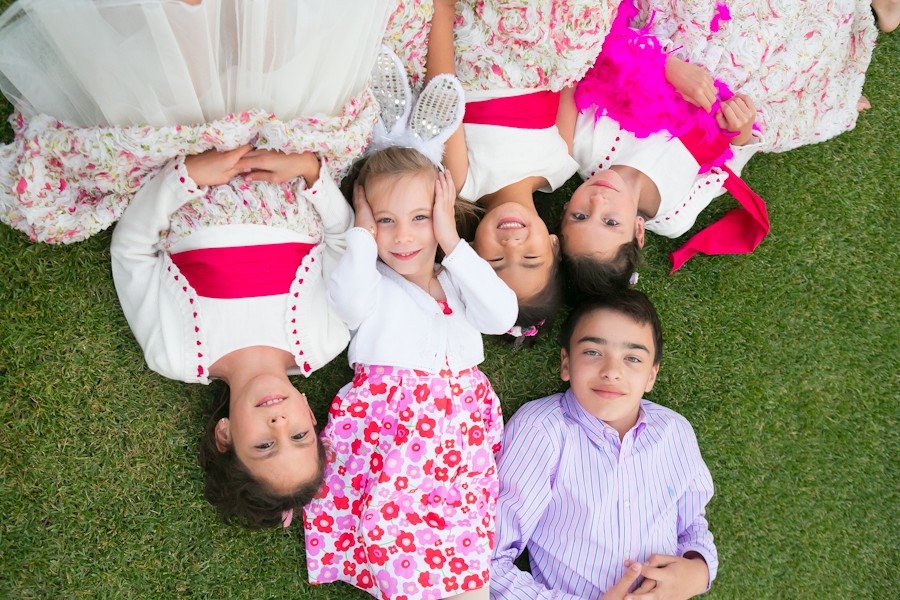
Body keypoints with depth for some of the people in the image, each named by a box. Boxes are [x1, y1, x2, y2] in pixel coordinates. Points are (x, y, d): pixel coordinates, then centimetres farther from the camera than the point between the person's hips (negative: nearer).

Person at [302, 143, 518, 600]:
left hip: (460, 421, 2)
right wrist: (363, 232, 0)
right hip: (385, 419, -2)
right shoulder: (372, 283, 12)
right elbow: (350, 301, -14)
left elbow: (502, 316, -2)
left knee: (462, 516, -16)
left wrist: (451, 242, -1)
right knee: (392, 510, -21)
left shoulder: (458, 281, 20)